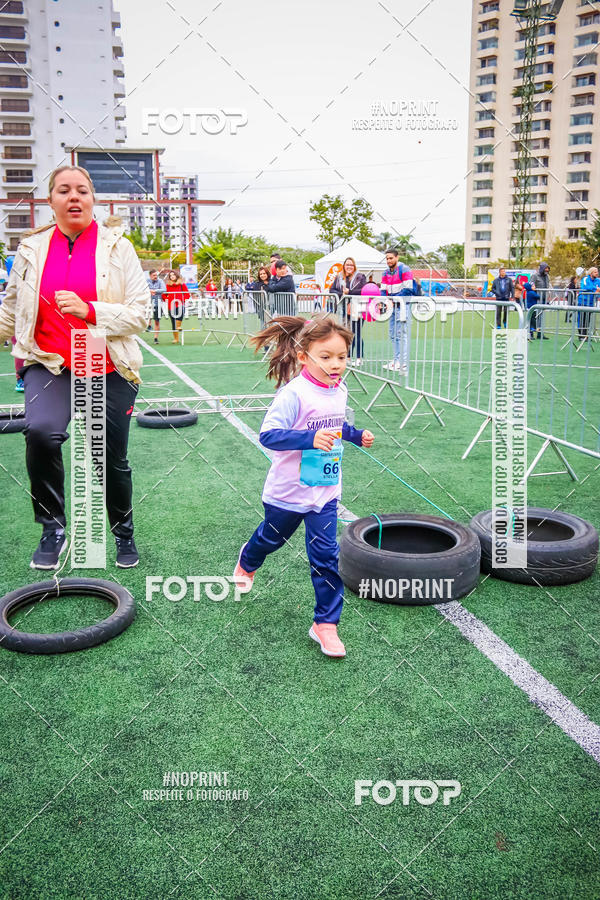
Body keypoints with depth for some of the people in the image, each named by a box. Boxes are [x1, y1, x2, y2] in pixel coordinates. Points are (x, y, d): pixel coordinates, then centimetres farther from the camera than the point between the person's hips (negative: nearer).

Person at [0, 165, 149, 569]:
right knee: (41, 432, -28)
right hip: (50, 364, 1)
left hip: (108, 370, 0)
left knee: (113, 460, 9)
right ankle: (53, 529, -7)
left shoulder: (117, 246, -1)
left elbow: (140, 313, -6)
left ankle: (124, 533, 37)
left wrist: (89, 311, -20)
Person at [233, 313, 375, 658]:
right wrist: (310, 439, -40)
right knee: (272, 536, 23)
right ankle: (247, 562, 57)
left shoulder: (339, 391, 0)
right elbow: (268, 434, -31)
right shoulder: (294, 393, -25)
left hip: (326, 492, 4)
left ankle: (326, 623, 12)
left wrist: (356, 435, 7)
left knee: (326, 556, 0)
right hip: (289, 491, -4)